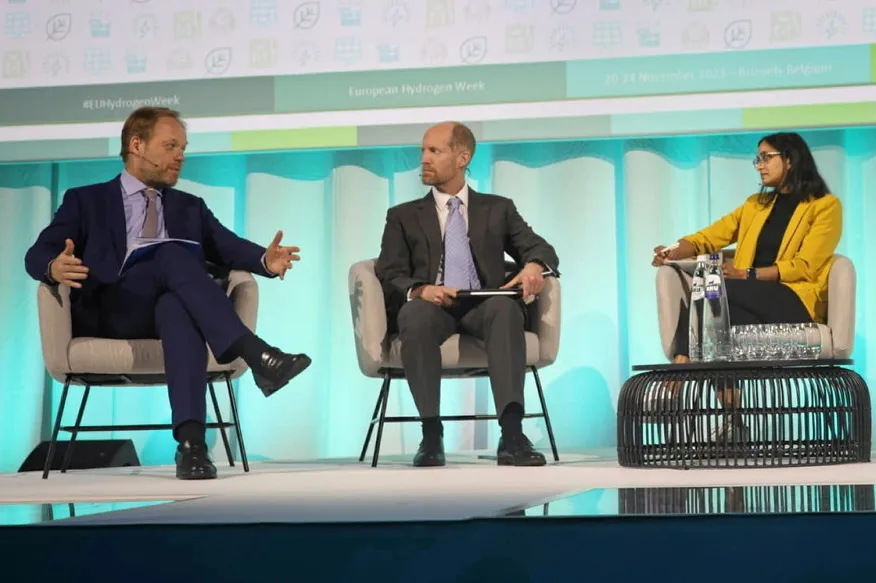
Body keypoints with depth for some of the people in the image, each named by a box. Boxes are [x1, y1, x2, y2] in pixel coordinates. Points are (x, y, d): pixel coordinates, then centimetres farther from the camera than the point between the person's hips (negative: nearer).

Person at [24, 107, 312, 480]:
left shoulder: (190, 207, 27)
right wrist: (55, 268, -20)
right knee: (173, 254, -31)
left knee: (176, 306, -37)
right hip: (109, 314, -2)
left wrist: (265, 260, -14)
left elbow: (230, 248, 10)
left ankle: (191, 442, -51)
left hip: (173, 307, 2)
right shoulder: (86, 201, 19)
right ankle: (256, 356, -44)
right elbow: (37, 254, 6)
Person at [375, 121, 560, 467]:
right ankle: (431, 435, -37)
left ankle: (512, 435, -46)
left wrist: (535, 266, -17)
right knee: (415, 312, -38)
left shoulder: (498, 209, 22)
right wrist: (420, 290, -18)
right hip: (430, 307, 0)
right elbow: (389, 275, 5)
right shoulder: (403, 216, 20)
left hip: (482, 307, 0)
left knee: (505, 308, -36)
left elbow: (540, 249, 10)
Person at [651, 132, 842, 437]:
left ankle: (675, 385, -34)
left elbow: (803, 266, -6)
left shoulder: (826, 206, 6)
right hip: (751, 300, 5)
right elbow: (706, 238, 16)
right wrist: (675, 252, -6)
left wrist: (747, 274, -15)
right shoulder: (756, 205, 26)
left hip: (797, 301, -5)